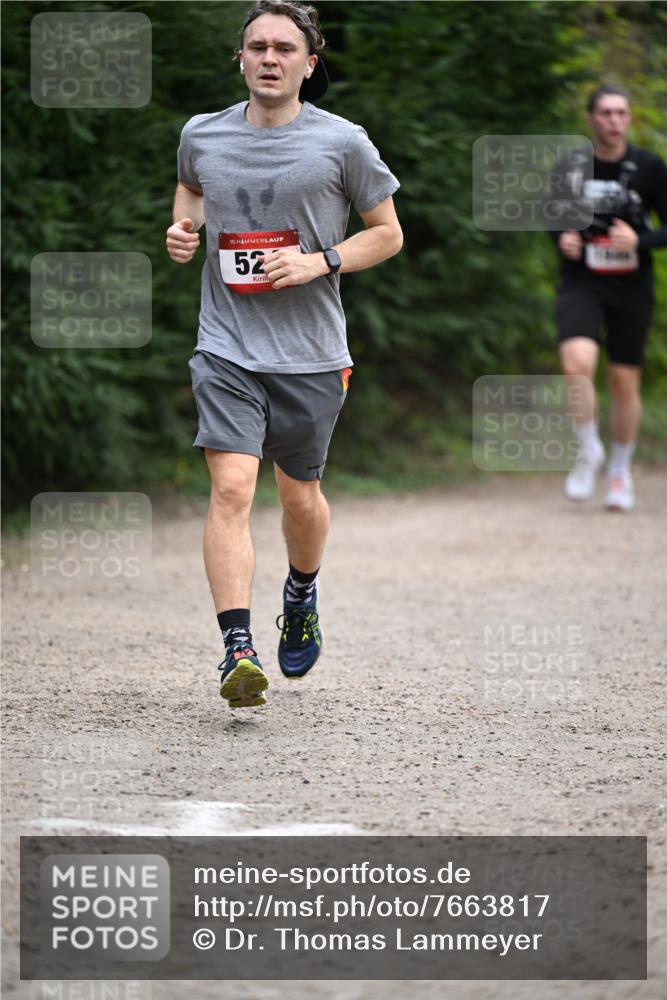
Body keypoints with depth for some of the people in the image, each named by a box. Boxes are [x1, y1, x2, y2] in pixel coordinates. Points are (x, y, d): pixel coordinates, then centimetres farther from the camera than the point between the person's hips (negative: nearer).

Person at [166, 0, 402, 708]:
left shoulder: (341, 143, -4)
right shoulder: (202, 135, 4)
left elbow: (388, 233, 4)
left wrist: (318, 262, -12)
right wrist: (182, 227, 5)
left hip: (310, 354, 0)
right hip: (226, 350, 0)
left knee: (300, 496, 14)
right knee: (231, 488, -16)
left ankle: (301, 597, 45)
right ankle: (237, 649, -21)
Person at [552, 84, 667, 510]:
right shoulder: (571, 166, -1)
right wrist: (562, 238, -5)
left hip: (631, 287, 0)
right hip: (581, 283, 0)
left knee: (625, 382, 8)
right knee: (578, 362, -24)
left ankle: (621, 469, 28)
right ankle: (589, 451, -4)